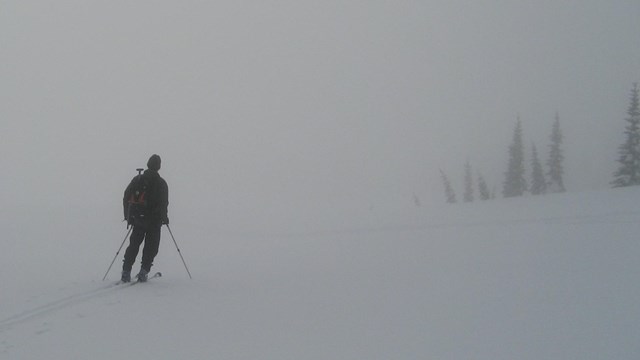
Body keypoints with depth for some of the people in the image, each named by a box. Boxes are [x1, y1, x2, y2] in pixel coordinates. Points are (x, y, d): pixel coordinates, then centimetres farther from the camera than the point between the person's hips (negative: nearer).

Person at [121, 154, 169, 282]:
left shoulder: (137, 179, 4)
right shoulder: (161, 183, -6)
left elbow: (126, 197, 3)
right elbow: (164, 203, -11)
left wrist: (128, 216, 10)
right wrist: (164, 218, 4)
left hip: (138, 219, 3)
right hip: (155, 220, -3)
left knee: (133, 245, 13)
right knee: (151, 247, 7)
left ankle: (126, 272, 5)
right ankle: (143, 271, -4)